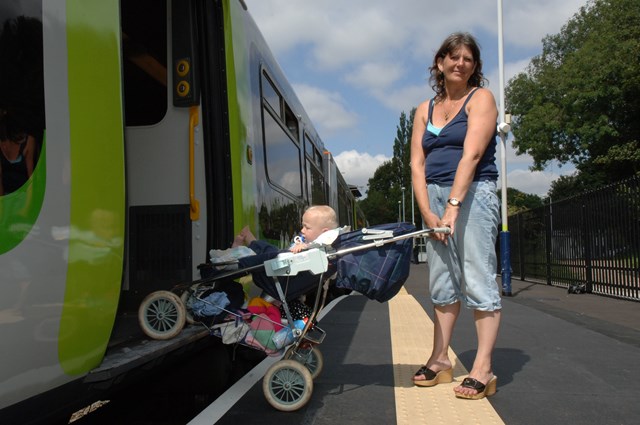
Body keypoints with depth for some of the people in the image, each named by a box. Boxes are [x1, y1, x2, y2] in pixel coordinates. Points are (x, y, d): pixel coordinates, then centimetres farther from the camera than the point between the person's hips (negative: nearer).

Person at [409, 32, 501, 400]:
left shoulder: (481, 98, 0)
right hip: (434, 196, 6)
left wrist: (453, 206, -23)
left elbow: (472, 154, -13)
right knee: (442, 283, 9)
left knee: (478, 280, -7)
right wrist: (427, 212, -5)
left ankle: (483, 370, -2)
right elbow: (417, 164, 7)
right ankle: (440, 359, 17)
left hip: (473, 194, -5)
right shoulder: (425, 110, 15)